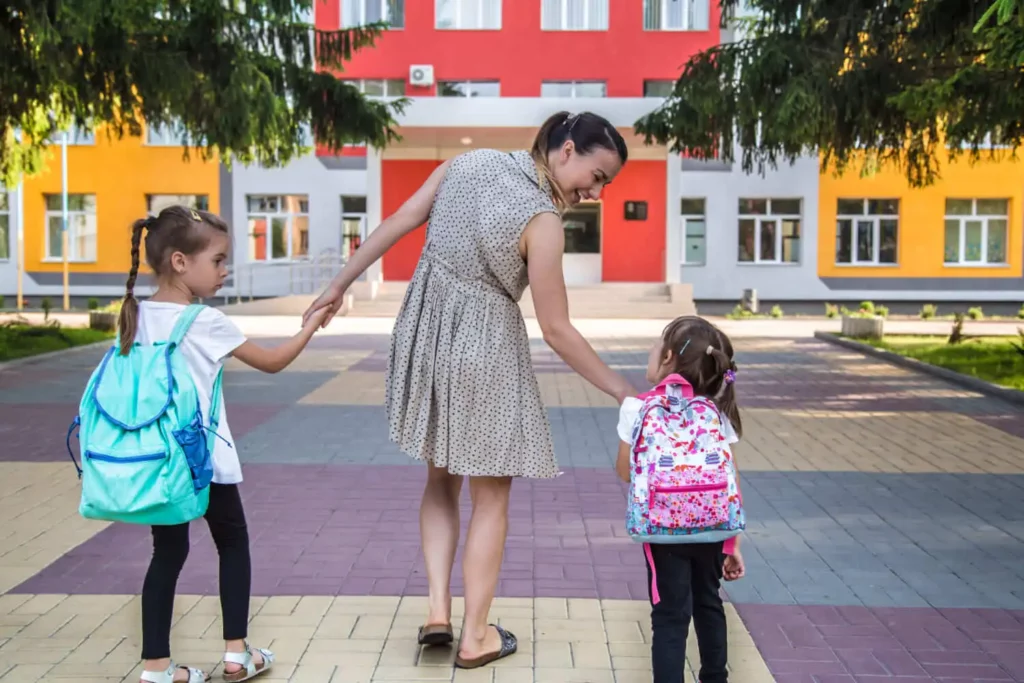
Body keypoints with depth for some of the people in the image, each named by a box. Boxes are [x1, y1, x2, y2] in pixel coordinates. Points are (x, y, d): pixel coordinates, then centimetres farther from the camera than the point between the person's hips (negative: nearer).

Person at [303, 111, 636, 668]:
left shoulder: (468, 163, -1)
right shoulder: (542, 222, -19)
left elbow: (398, 221, 2)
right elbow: (557, 332, -17)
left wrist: (339, 285, 11)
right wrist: (626, 395, -10)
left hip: (426, 336, 6)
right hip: (483, 351, -6)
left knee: (441, 480, 23)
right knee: (490, 496, 11)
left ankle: (437, 608, 14)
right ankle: (475, 637, 19)